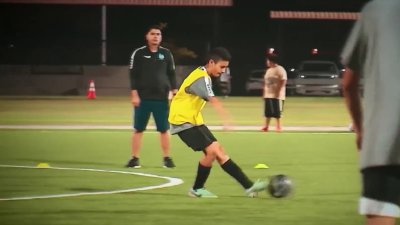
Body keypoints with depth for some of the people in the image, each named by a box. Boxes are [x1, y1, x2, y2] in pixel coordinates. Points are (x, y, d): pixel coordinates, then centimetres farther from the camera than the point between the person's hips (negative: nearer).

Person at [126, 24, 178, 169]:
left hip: (161, 99, 1)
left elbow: (171, 75, 9)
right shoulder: (139, 54, 0)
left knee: (164, 129, 3)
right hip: (142, 98, -1)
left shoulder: (166, 54, 6)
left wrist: (174, 93, 1)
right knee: (138, 129, 2)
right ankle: (135, 158, 8)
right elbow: (133, 75, -1)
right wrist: (134, 94, -8)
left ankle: (166, 158, 12)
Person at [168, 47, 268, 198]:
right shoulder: (202, 78, -20)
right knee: (212, 150, -19)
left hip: (194, 120, 10)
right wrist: (226, 118, -51)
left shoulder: (201, 75, 12)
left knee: (218, 151, 1)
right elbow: (213, 101, -37)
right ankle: (197, 189, 0)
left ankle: (248, 186, -4)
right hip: (183, 121, -10)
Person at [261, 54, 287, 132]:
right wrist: (264, 92, 15)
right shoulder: (268, 70, 16)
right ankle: (266, 126, 12)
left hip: (277, 95, -8)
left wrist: (278, 92, -21)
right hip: (268, 94, 8)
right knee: (268, 111, 7)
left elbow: (283, 81, -16)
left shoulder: (280, 70, -11)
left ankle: (278, 126, 3)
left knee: (277, 112, -5)